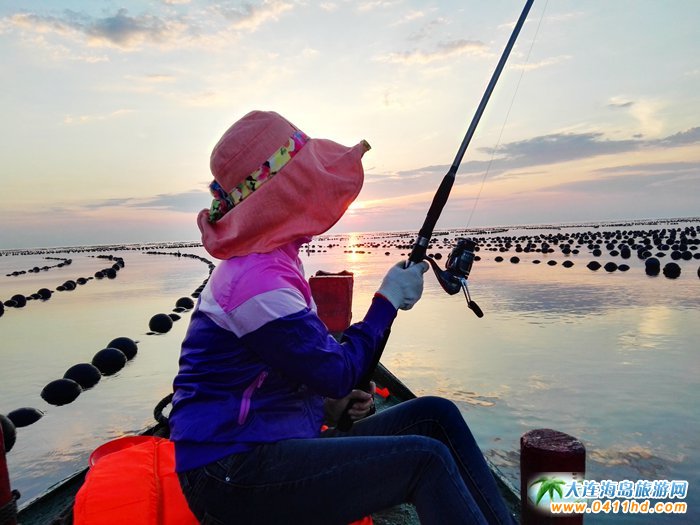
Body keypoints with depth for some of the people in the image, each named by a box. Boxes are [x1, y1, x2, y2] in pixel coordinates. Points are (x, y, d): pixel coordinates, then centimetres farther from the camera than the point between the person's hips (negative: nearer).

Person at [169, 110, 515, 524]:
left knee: (435, 416, -1)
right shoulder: (257, 280, -23)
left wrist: (327, 404, 3)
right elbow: (339, 373, -17)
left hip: (275, 442, 9)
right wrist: (388, 300, -8)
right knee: (427, 460, -19)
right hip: (231, 476, -9)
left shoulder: (273, 261, 8)